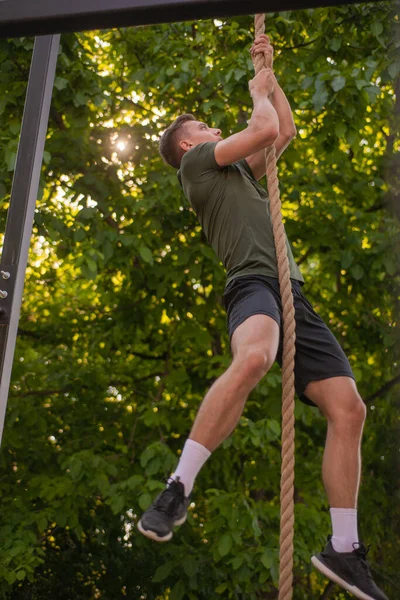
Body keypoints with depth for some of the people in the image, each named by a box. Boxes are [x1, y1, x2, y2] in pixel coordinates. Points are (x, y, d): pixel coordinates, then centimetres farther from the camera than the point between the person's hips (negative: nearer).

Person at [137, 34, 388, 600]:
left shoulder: (237, 171, 35)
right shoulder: (197, 162, 12)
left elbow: (286, 130, 41)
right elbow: (265, 129, 2)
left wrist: (270, 71, 40)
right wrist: (258, 91, 21)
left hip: (294, 296, 8)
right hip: (254, 283, -8)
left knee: (348, 409, -5)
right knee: (253, 358, -42)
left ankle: (344, 548, 0)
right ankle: (178, 489, -33)